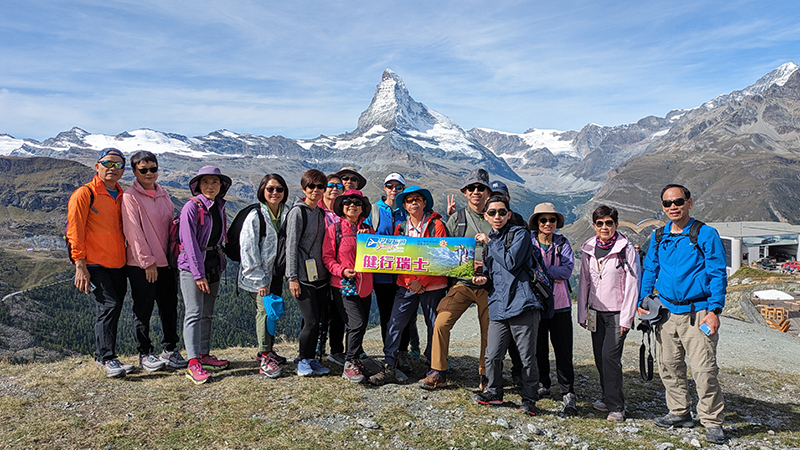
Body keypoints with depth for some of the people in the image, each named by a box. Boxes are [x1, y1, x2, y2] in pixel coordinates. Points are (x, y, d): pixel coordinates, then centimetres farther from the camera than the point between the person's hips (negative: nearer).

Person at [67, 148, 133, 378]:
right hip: (94, 265, -6)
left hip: (118, 264, 6)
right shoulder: (84, 194, -6)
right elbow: (75, 232, -9)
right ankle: (107, 359, -6)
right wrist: (80, 265, -13)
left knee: (112, 310, 9)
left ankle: (102, 357, 22)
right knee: (108, 307, -14)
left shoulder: (122, 196, 13)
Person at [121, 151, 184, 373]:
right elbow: (133, 231, -13)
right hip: (141, 265, -6)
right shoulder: (130, 196, -7)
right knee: (143, 310, 3)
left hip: (165, 262, 6)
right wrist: (147, 261, -16)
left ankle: (170, 349, 24)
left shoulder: (164, 195, 12)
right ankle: (145, 355, 15)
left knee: (170, 307, 11)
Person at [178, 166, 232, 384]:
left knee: (207, 313, 13)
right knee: (195, 313, -9)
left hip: (213, 264, 7)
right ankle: (193, 363, -9)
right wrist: (198, 274, -19)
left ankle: (204, 355, 23)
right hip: (192, 265, -7)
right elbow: (190, 242, -16)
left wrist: (219, 264, 11)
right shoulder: (192, 207, -12)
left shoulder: (219, 207, 10)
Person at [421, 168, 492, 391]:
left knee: (489, 331, 5)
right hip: (462, 282, 1)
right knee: (441, 323, -10)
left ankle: (485, 376, 24)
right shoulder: (457, 218, 8)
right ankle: (438, 373, 4)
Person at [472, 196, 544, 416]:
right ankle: (494, 393, 25)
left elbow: (511, 262, -15)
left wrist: (490, 242, -5)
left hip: (522, 304, -5)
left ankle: (529, 400, 17)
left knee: (527, 358, 1)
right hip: (498, 307, 6)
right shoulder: (488, 241, 20)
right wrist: (483, 279, 6)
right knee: (492, 356, 3)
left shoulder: (520, 234, 0)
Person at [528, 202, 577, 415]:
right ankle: (542, 385, 29)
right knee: (538, 348, 10)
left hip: (559, 304, 0)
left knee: (563, 350, -2)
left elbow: (567, 269, -8)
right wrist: (551, 276, -13)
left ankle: (568, 394, 6)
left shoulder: (562, 243, 7)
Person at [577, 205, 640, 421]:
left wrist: (627, 317, -11)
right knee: (600, 357, 8)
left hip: (617, 313, -5)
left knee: (610, 355, -11)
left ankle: (616, 407, -1)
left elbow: (632, 284, -8)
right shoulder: (588, 249, 7)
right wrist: (582, 313, 10)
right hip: (596, 312, 5)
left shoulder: (626, 249, -8)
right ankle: (608, 397, 25)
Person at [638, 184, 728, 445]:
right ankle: (680, 413, 27)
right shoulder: (658, 237, 10)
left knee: (704, 369, -7)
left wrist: (714, 310, -12)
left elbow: (718, 274, -5)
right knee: (669, 366, 11)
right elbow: (650, 271, 18)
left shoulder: (706, 234, -3)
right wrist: (642, 302, 8)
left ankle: (712, 422, 7)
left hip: (697, 313, -5)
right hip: (666, 312, 5)